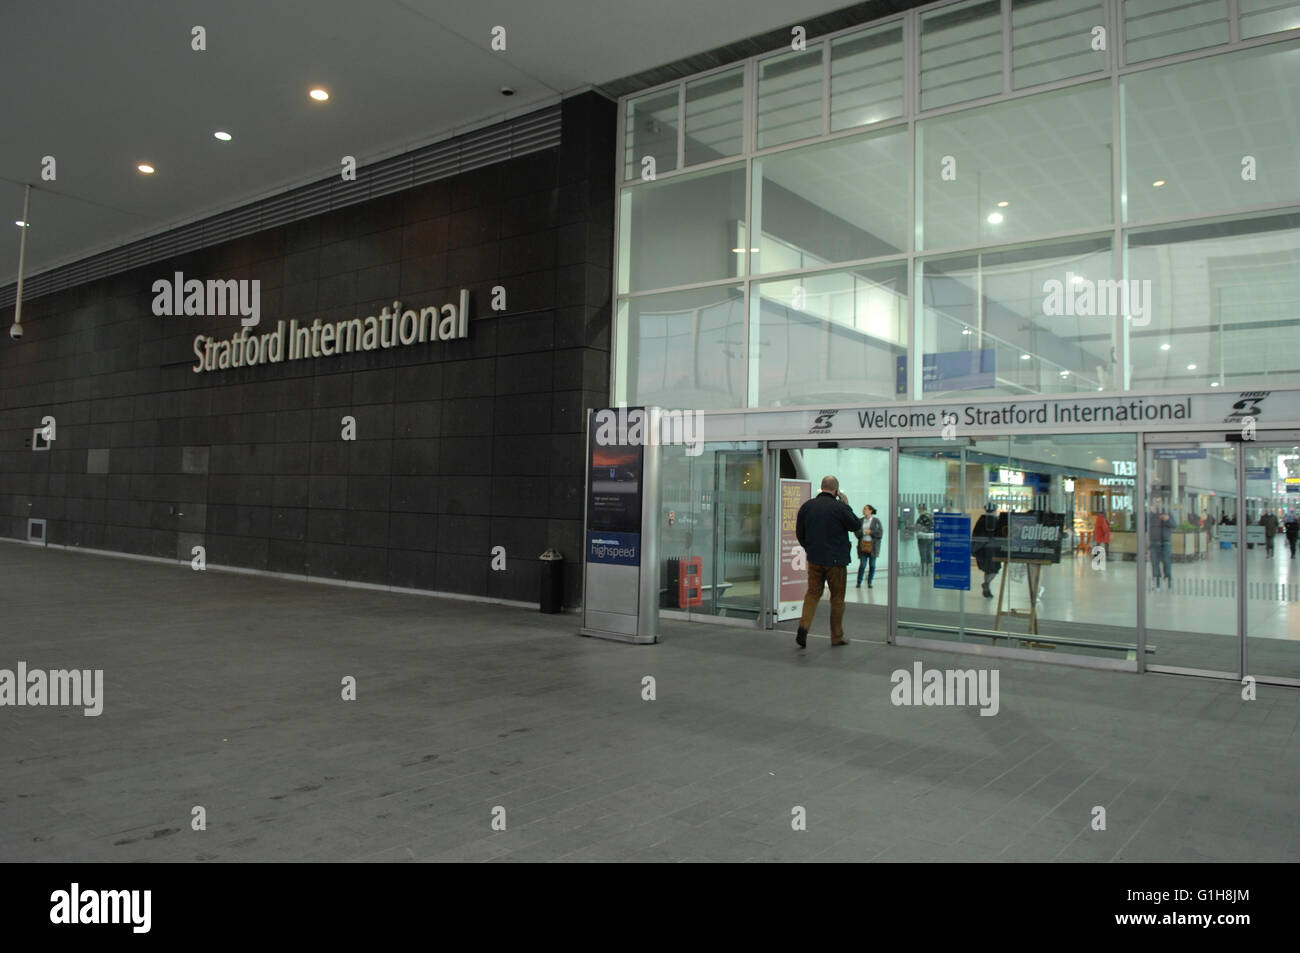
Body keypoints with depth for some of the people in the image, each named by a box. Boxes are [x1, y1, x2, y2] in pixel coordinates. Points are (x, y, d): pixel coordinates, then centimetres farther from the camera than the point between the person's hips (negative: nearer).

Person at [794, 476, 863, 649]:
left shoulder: (807, 506, 2)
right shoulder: (840, 507, -14)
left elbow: (799, 533, 9)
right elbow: (856, 526, 0)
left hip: (814, 559, 4)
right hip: (836, 560, -4)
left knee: (812, 593, 11)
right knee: (837, 598, 9)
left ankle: (803, 626, -10)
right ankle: (837, 636, 17)